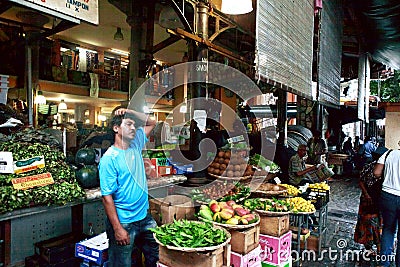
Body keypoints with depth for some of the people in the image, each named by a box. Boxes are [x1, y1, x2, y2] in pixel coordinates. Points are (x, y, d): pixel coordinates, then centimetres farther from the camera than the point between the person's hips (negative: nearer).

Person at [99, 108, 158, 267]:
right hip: (123, 222, -6)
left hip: (145, 217, 7)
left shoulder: (135, 145, 2)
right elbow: (107, 197, -18)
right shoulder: (109, 159, -17)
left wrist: (131, 113, -1)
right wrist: (117, 229, -19)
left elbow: (151, 123, 15)